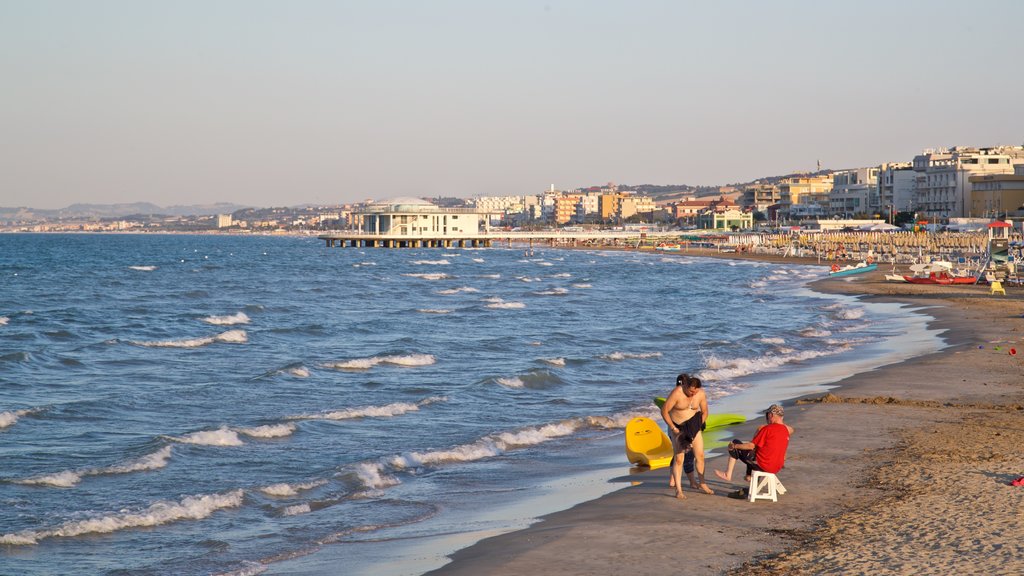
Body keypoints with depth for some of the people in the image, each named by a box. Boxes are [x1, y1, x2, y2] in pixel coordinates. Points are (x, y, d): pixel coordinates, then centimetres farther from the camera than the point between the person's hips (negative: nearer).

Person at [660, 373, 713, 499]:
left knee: (700, 455, 3)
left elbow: (704, 412, 6)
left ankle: (702, 483, 20)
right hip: (678, 428, -4)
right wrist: (673, 428, -15)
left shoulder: (701, 394, -8)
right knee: (678, 458, -8)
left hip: (693, 426, 4)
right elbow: (664, 411, -17)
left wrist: (699, 426, -3)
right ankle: (678, 490, -7)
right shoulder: (676, 393, -22)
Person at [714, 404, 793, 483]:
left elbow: (751, 445, -16)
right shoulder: (787, 430, 1)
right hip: (777, 468, 7)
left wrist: (735, 446, -4)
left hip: (762, 465, -7)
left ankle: (728, 475, 10)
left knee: (735, 442, 7)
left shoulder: (767, 429, -18)